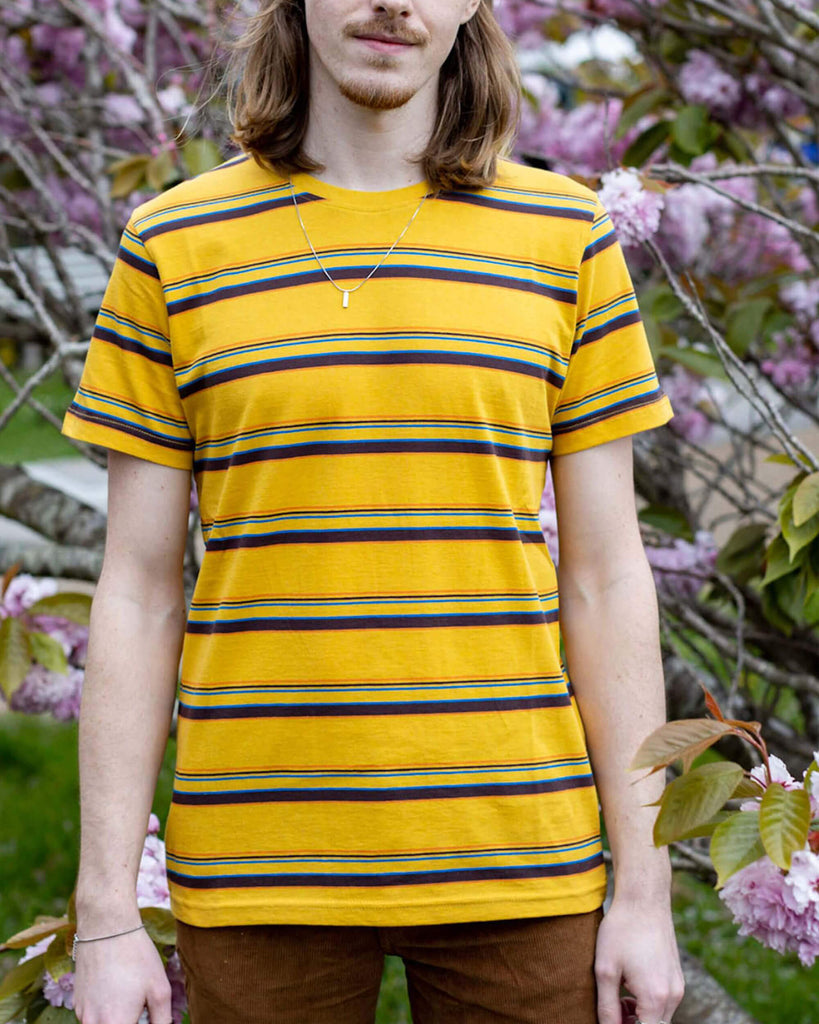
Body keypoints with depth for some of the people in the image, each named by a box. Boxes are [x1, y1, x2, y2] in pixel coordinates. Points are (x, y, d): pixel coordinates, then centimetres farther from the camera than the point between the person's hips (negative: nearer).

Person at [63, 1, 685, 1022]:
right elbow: (139, 594, 2)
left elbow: (605, 576, 4)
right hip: (261, 873, 0)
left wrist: (646, 888, 1)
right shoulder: (174, 247, 2)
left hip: (513, 862, 1)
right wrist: (105, 915, -1)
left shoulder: (563, 234, 4)